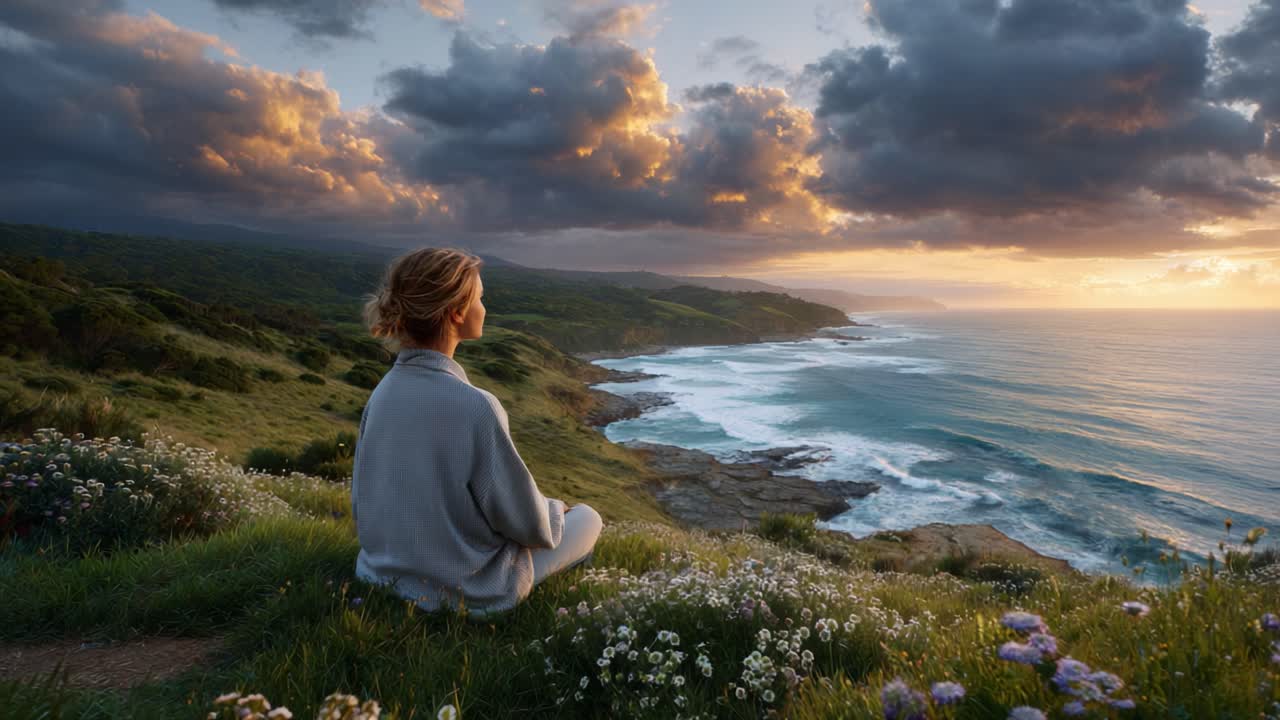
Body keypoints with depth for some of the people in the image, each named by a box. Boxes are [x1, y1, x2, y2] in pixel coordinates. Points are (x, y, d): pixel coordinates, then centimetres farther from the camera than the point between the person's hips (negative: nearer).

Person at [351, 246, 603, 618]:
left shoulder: (384, 392, -8)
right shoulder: (475, 406, -29)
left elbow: (363, 502, 4)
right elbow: (528, 523, -18)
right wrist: (556, 511, 5)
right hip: (465, 593, -7)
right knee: (588, 519, 16)